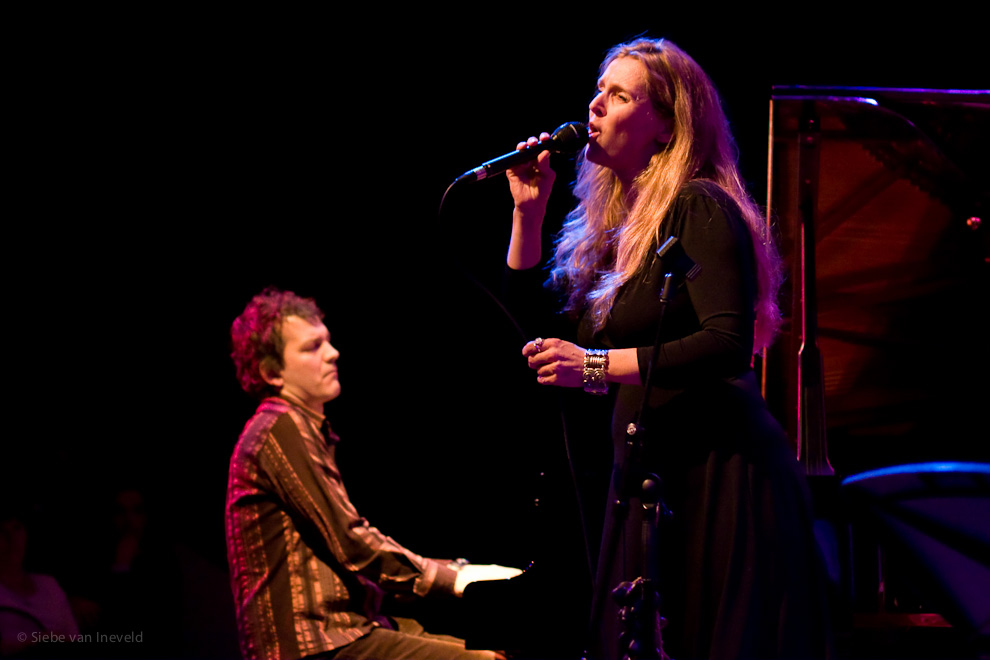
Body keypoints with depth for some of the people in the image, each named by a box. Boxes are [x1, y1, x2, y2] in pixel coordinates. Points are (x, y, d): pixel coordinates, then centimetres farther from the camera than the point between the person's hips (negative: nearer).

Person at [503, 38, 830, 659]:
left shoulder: (699, 208, -10)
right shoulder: (612, 222, 15)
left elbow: (729, 345, -20)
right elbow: (535, 318, 20)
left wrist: (598, 365, -20)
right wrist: (528, 209, 11)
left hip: (720, 472, -8)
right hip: (647, 479, 8)